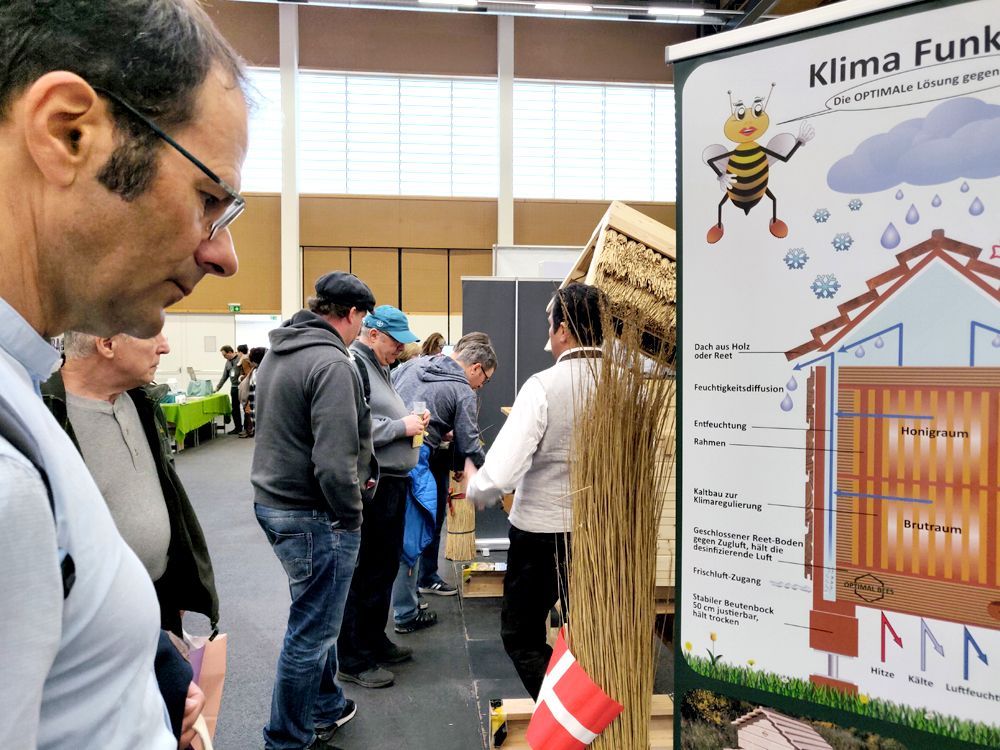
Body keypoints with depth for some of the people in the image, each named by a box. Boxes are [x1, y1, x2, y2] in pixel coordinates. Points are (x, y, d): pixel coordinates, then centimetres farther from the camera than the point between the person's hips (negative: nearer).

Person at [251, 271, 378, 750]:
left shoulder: (277, 352, 11)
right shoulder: (332, 364, -21)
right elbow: (334, 460, -27)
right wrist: (351, 513, -12)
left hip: (273, 500, 10)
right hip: (314, 516, -10)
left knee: (316, 619, 24)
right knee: (312, 631, 5)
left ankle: (327, 707, 40)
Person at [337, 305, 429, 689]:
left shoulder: (378, 367, 18)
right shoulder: (353, 365, -15)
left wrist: (412, 419, 8)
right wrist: (402, 426, -18)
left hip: (392, 484, 10)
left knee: (385, 568, 19)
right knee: (366, 575, 0)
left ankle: (375, 642, 34)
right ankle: (354, 661, 14)